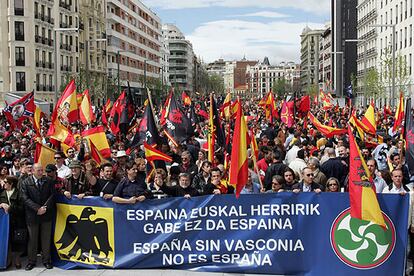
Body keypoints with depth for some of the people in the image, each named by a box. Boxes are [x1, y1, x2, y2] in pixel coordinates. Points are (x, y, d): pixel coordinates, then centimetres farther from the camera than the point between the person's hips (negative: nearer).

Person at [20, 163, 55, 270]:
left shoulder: (49, 181, 4)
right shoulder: (25, 183, -1)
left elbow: (52, 195, 0)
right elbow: (26, 198, -8)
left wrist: (45, 207, -13)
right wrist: (37, 209, -17)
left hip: (46, 214, 1)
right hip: (32, 215, -1)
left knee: (46, 238, 8)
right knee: (32, 239, 7)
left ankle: (46, 260, 18)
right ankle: (31, 261, 18)